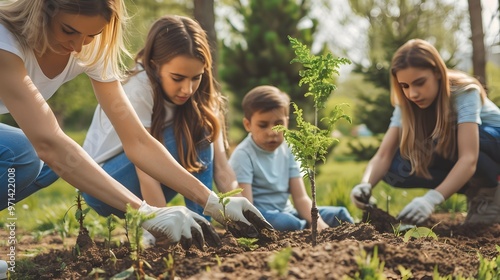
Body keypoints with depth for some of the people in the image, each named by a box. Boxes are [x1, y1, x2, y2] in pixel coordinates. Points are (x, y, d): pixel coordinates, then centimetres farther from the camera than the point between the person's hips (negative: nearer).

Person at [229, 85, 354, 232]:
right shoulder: (243, 155, -15)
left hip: (286, 212, 6)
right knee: (286, 223, -35)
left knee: (340, 215, -2)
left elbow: (300, 198, -2)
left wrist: (319, 223, -19)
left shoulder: (288, 150, 3)